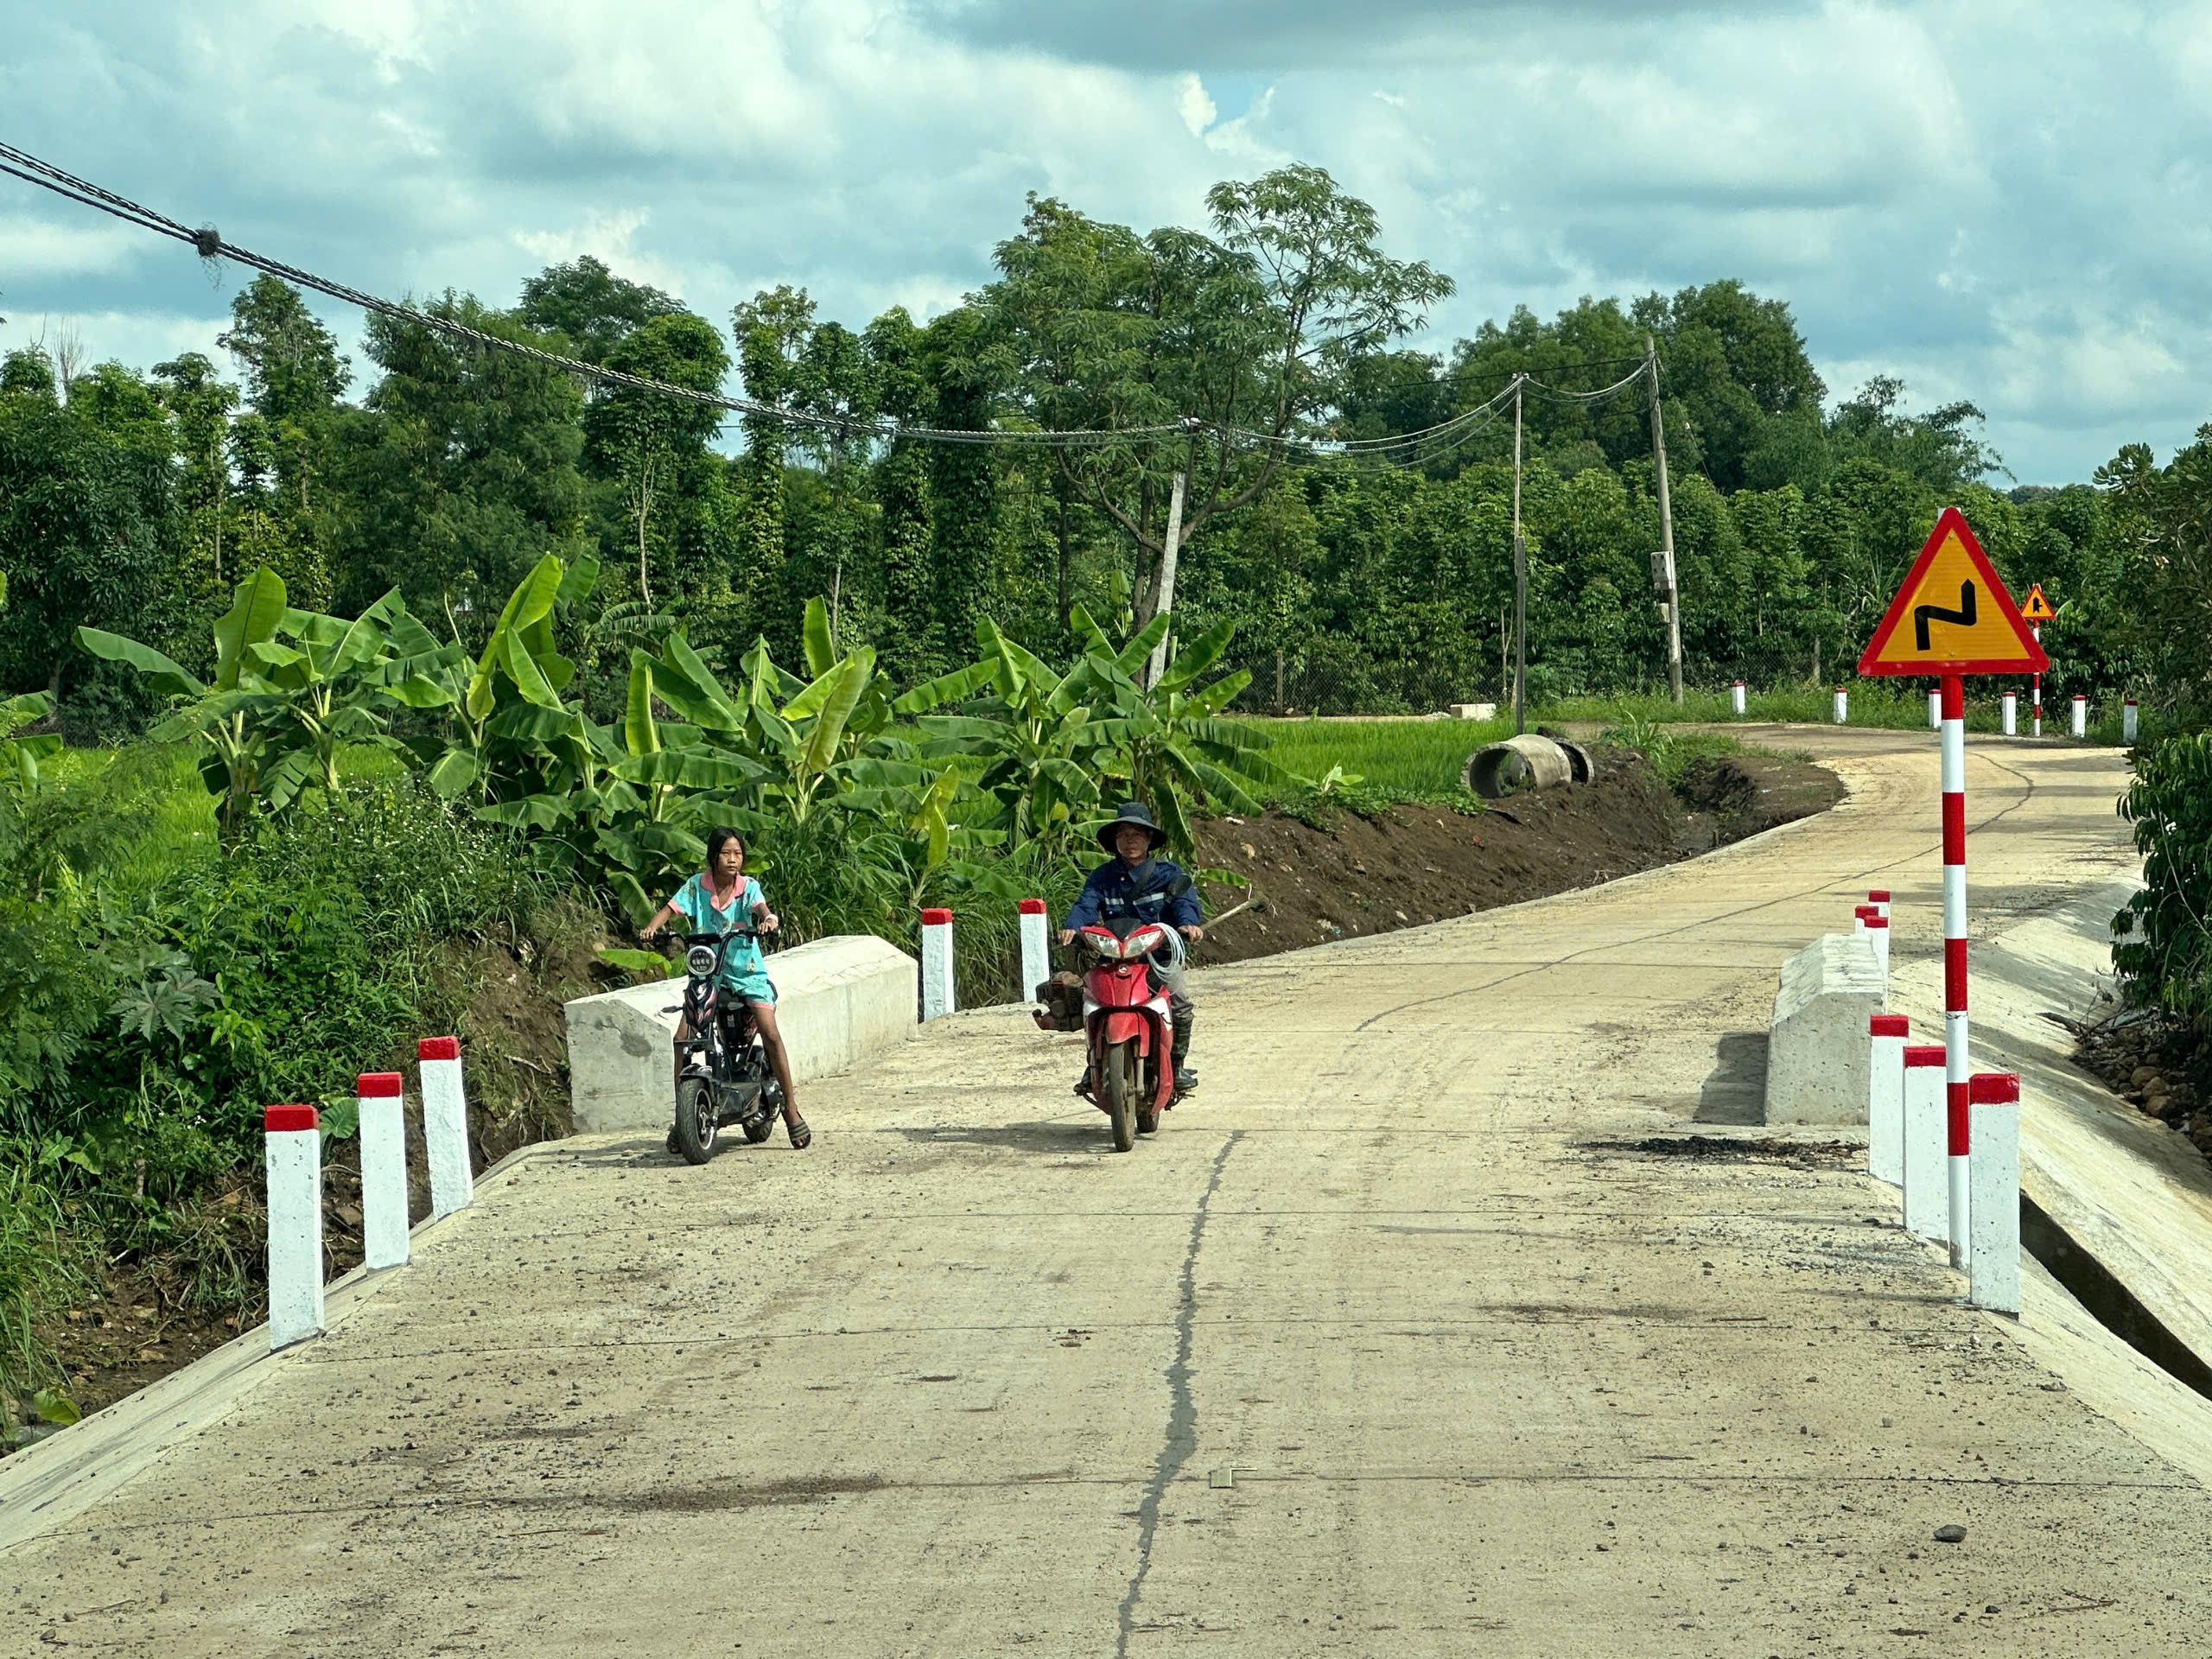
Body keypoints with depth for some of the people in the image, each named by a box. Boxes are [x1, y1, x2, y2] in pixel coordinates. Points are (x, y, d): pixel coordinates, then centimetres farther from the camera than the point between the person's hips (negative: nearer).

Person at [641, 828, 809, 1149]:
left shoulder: (748, 887, -2)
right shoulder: (697, 885, 0)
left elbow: (760, 906, -20)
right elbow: (672, 908, -8)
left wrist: (768, 918, -44)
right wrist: (651, 927, -29)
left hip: (747, 970, -1)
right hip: (706, 971, 1)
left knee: (770, 1033, -17)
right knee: (682, 1037, -12)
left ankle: (791, 1108, -5)